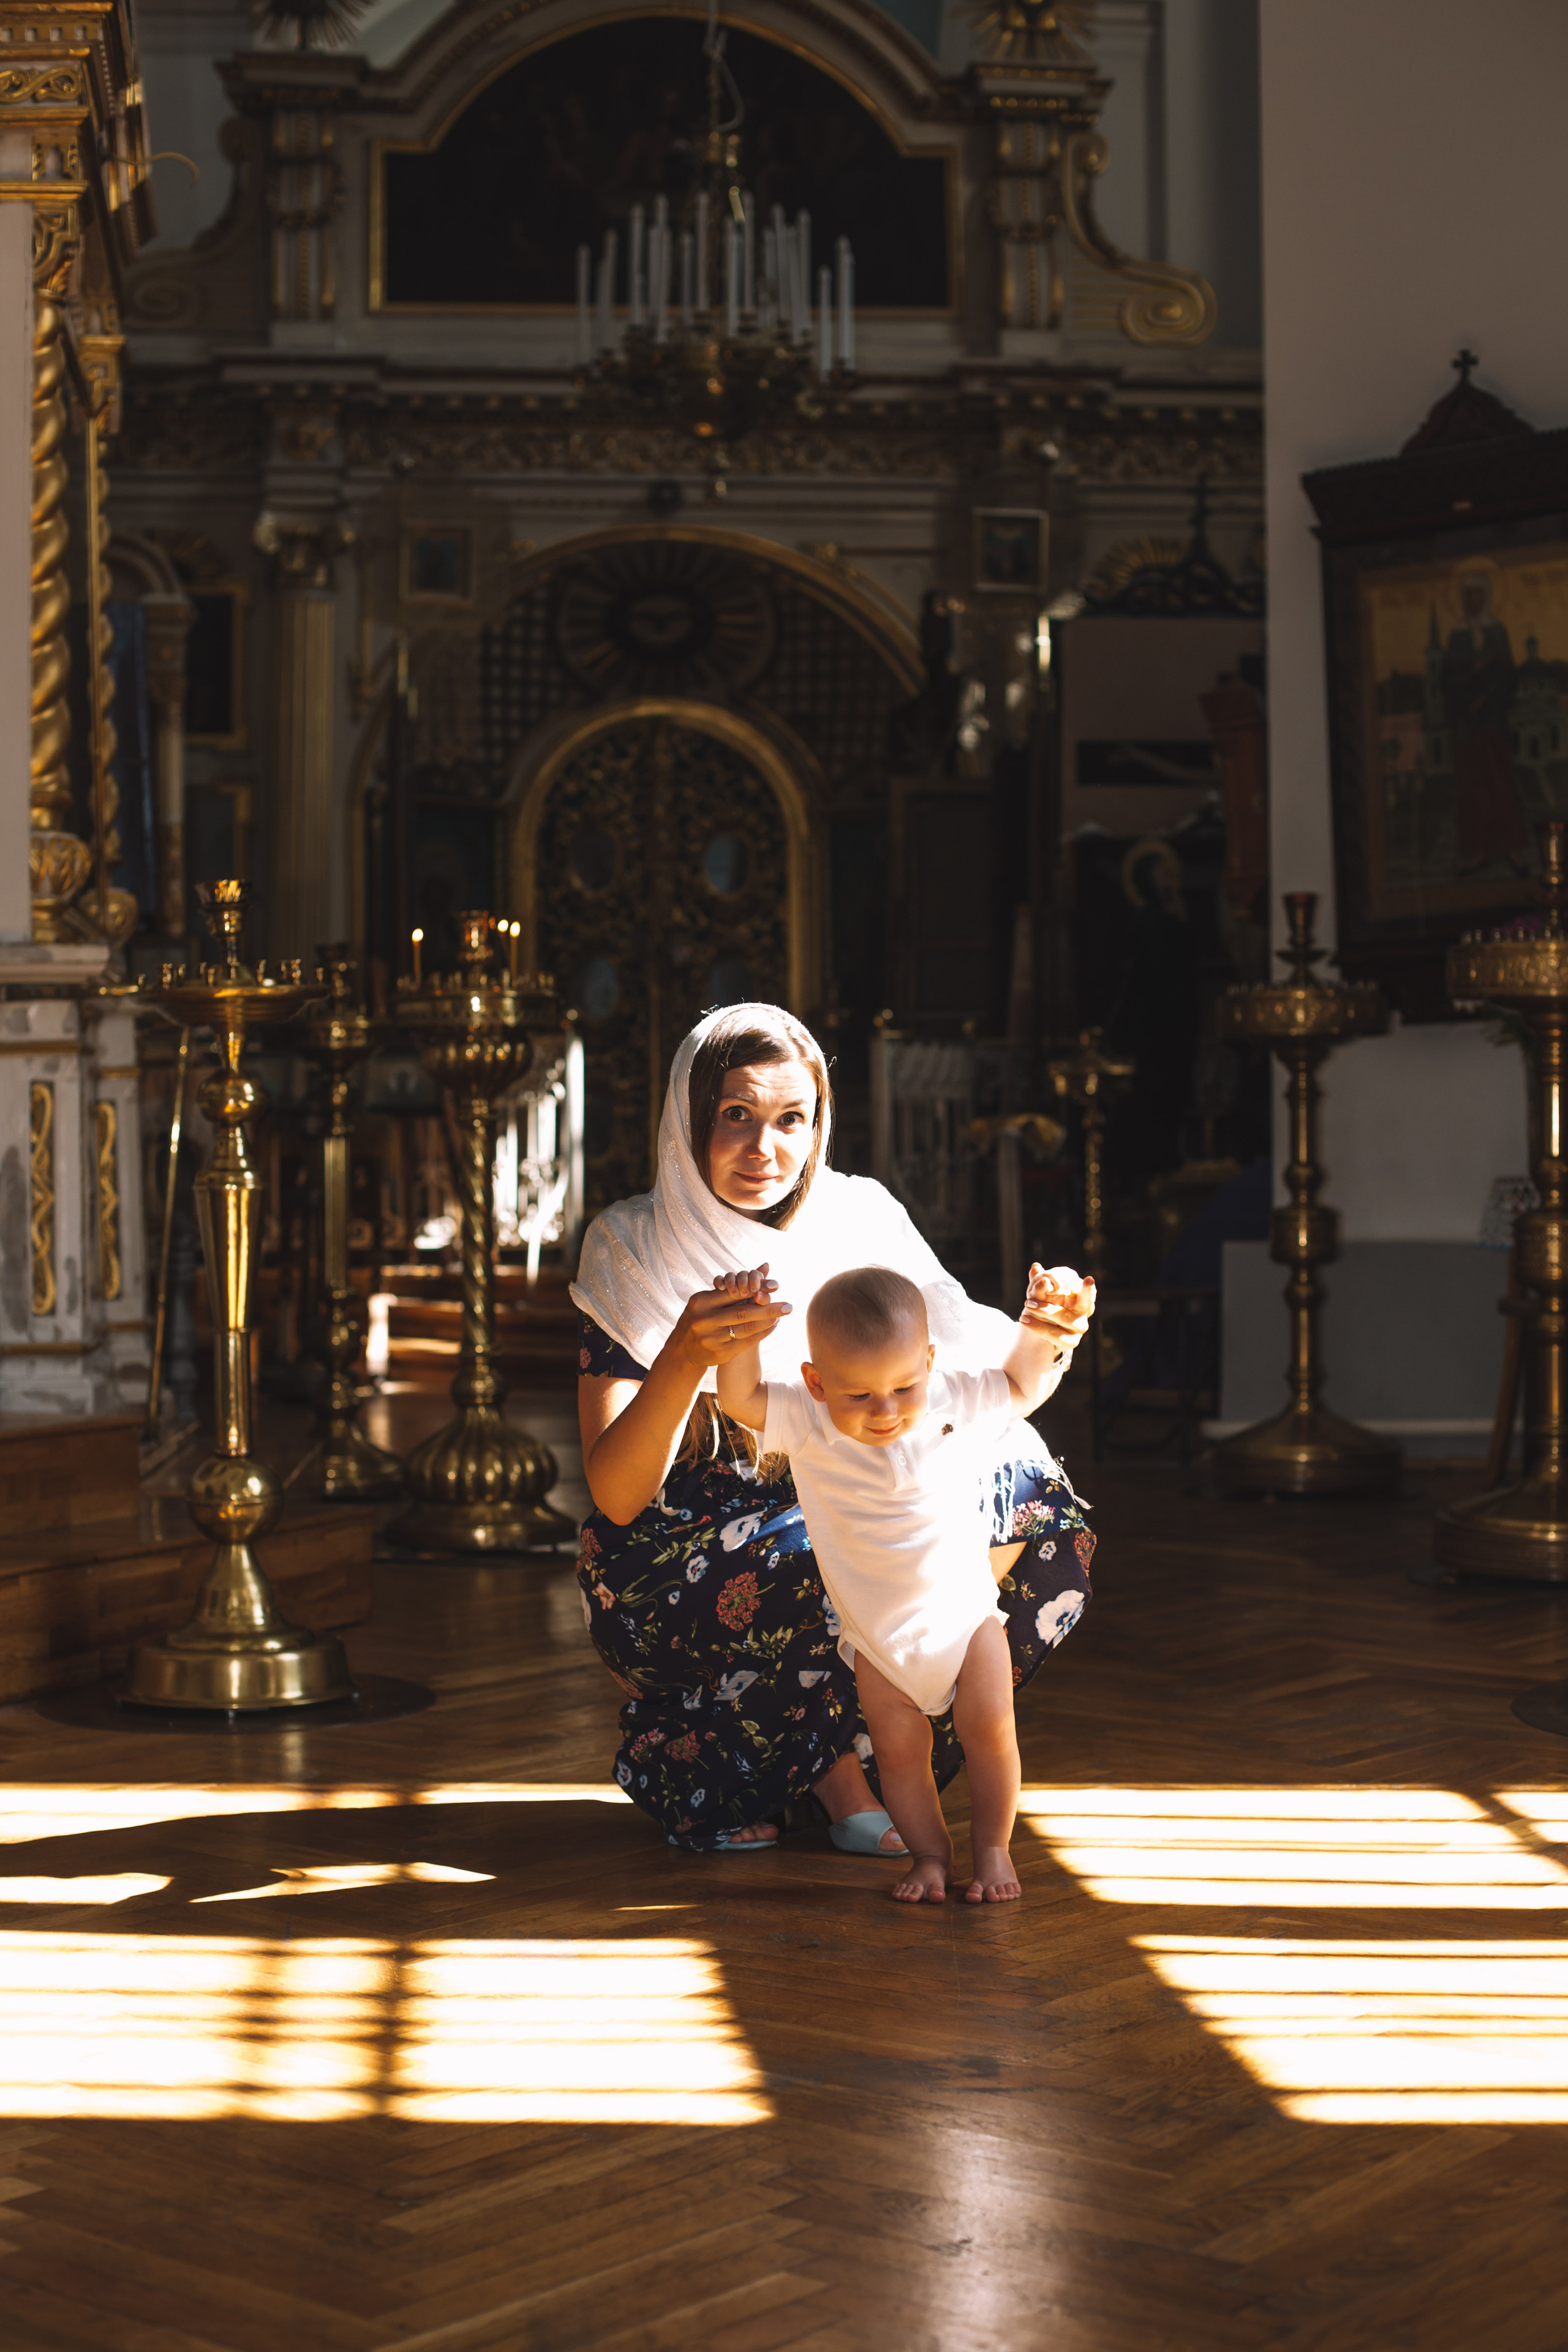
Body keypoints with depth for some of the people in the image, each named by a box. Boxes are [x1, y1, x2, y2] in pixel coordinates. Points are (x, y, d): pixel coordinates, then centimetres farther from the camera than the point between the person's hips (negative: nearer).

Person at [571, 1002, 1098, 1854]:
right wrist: (685, 1359, -36)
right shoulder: (632, 1252, -10)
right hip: (672, 1584, -5)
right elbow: (617, 1496, -18)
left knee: (1029, 1500, -17)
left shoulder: (861, 1218, 0)